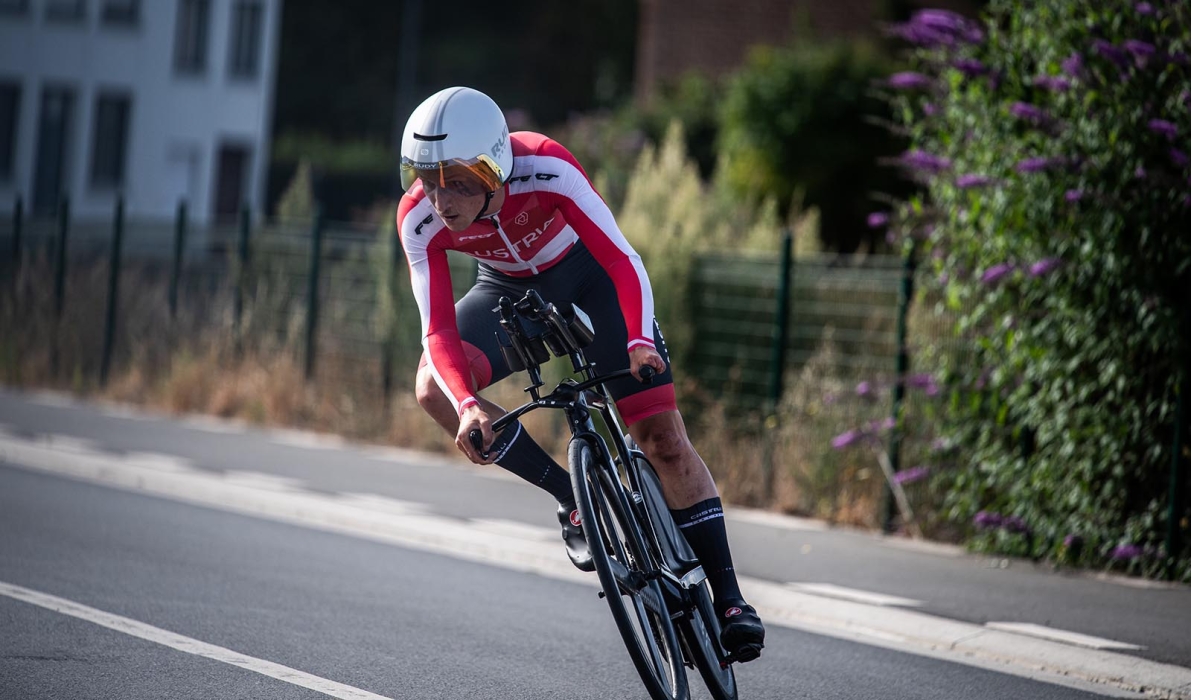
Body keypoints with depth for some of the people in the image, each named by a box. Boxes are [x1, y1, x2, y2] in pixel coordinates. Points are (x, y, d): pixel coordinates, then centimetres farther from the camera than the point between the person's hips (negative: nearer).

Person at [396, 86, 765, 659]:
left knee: (663, 437, -11)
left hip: (588, 274, -2)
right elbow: (439, 331, -31)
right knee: (435, 386, -26)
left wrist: (639, 341, -53)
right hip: (508, 290, 2)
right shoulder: (420, 219, -28)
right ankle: (573, 499, -9)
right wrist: (468, 403, -49)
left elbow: (623, 261, -36)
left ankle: (728, 598, -3)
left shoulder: (546, 170, -36)